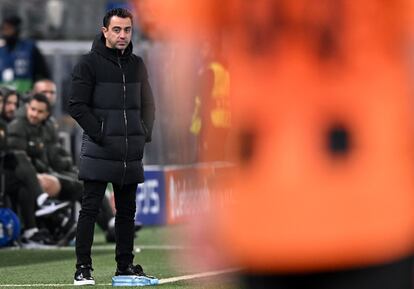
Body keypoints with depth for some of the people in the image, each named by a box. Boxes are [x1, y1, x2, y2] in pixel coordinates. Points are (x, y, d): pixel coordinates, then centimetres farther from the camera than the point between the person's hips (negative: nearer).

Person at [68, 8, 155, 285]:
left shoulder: (137, 64, 13)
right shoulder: (89, 63, -5)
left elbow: (148, 103, 21)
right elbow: (77, 105, -10)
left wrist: (144, 134, 6)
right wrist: (100, 135, -15)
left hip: (131, 154, 6)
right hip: (98, 152, -6)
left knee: (127, 210, 10)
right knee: (90, 209, -5)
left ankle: (125, 265, 18)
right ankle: (83, 268, -3)